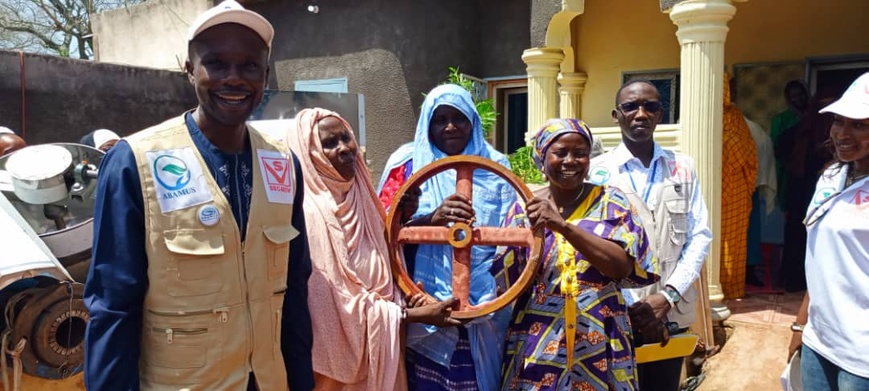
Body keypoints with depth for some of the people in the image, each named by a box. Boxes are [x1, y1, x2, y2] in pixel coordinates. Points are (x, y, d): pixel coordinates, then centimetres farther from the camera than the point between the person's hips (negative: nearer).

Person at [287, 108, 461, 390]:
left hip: (378, 348, 7)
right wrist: (414, 315, -17)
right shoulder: (310, 213, -19)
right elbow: (339, 303, -19)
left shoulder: (361, 199, 5)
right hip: (340, 351, -7)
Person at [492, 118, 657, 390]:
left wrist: (563, 226, -24)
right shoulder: (524, 208, 1)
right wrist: (532, 231, -19)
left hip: (599, 341, 0)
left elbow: (623, 266, -15)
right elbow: (505, 283, -4)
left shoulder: (611, 201, -1)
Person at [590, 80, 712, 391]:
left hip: (672, 313, 3)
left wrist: (668, 295, -8)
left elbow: (700, 236, 3)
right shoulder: (597, 172, -3)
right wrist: (630, 304, -11)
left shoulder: (683, 168, 7)